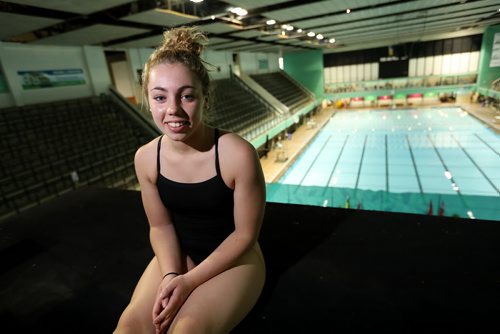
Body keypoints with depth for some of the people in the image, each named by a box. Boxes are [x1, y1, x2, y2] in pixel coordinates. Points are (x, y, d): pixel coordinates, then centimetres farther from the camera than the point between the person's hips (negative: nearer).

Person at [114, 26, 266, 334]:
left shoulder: (238, 154, -26)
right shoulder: (146, 158, -11)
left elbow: (245, 234, -16)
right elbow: (161, 226, 0)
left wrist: (190, 280, -17)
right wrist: (171, 274, -15)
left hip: (234, 258, -3)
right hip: (180, 255, 4)